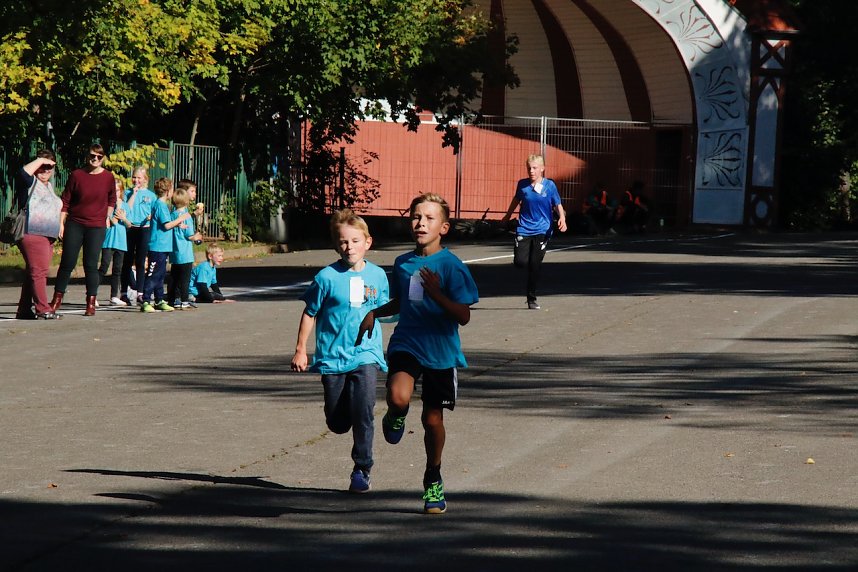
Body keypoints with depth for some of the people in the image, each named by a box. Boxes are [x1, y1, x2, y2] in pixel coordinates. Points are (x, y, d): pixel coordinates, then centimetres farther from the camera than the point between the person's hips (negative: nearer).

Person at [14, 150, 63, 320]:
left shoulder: (49, 186, 24)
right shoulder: (31, 182, -3)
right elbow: (23, 173, -28)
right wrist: (40, 160, -16)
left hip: (47, 236, 9)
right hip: (32, 234, -9)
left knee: (33, 273, 10)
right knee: (39, 272, -13)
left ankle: (24, 310, 13)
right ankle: (43, 310, -14)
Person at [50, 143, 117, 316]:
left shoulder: (108, 177, 1)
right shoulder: (76, 175, -2)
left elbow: (112, 200, 17)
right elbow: (65, 201, 2)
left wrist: (107, 217, 10)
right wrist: (61, 223, -2)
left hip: (97, 226, 0)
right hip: (74, 224, 0)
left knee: (91, 265, -1)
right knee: (67, 263, 2)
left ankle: (91, 303, 5)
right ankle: (56, 300, 12)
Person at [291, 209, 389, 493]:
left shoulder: (377, 275, 3)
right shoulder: (327, 277, -6)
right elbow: (310, 313, 2)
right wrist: (300, 350, 2)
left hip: (366, 355, 1)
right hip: (332, 357, -1)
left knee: (363, 412, -15)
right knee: (337, 423, 5)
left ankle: (362, 470, -2)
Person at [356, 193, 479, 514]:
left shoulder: (451, 267, -9)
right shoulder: (403, 263, 6)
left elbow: (464, 316, -14)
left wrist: (437, 294, -28)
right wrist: (375, 313, 8)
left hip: (440, 351, -2)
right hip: (406, 344, 2)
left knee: (433, 419, 7)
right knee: (398, 398, -27)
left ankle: (433, 481, 29)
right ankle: (396, 417, 12)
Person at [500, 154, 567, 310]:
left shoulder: (549, 185, -4)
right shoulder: (522, 184, 2)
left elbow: (558, 205, -1)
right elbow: (516, 200, 21)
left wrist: (562, 219, -20)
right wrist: (507, 216, 35)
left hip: (542, 231, -2)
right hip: (524, 229, 2)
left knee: (535, 265, -5)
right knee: (519, 262, -13)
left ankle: (532, 298, 10)